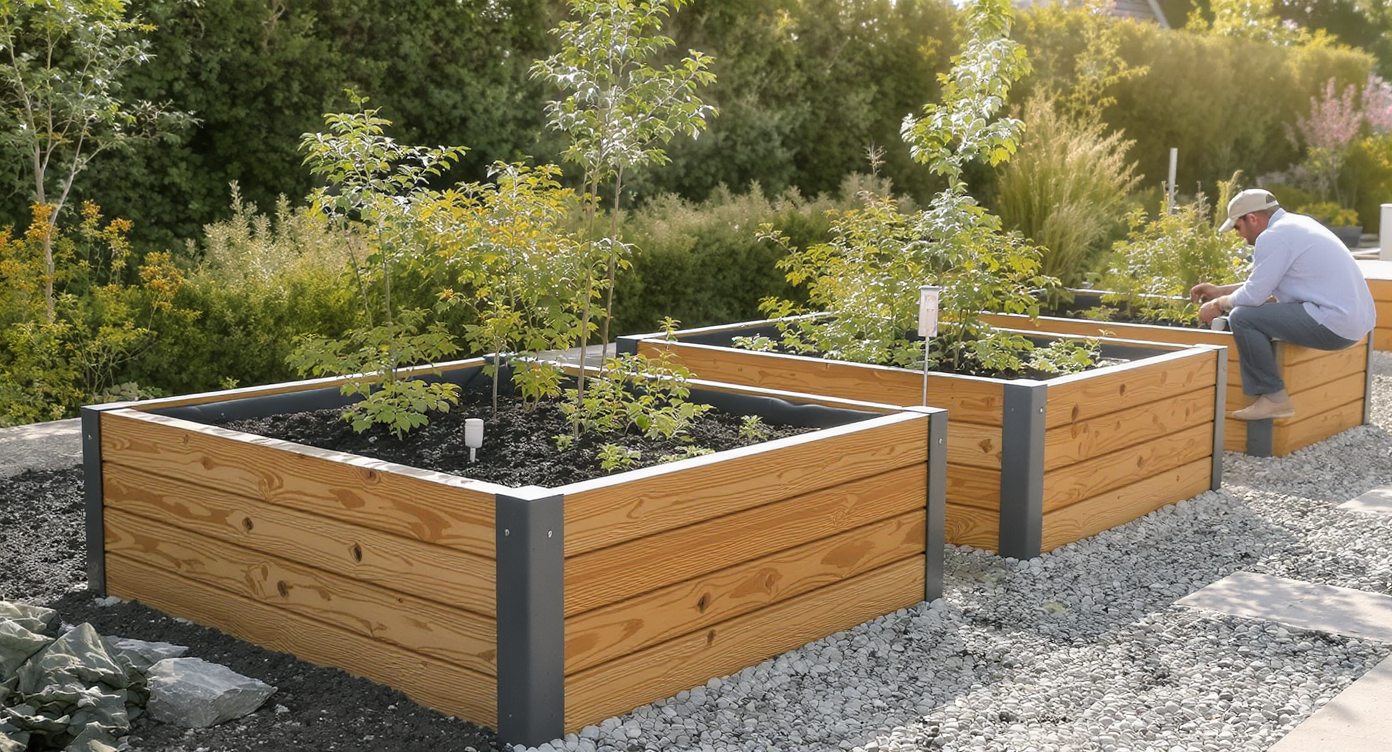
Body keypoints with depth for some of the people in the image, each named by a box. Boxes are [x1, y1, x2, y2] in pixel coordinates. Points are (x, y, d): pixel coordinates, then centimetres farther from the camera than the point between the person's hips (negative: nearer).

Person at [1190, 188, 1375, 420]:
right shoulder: (1296, 224, 17)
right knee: (1262, 313, 25)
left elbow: (1253, 295, -12)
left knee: (1242, 317, -13)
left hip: (1334, 325, -11)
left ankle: (1273, 398, -6)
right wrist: (1220, 290, 28)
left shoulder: (1273, 237, -13)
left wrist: (1219, 304, 6)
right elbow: (1264, 283, 26)